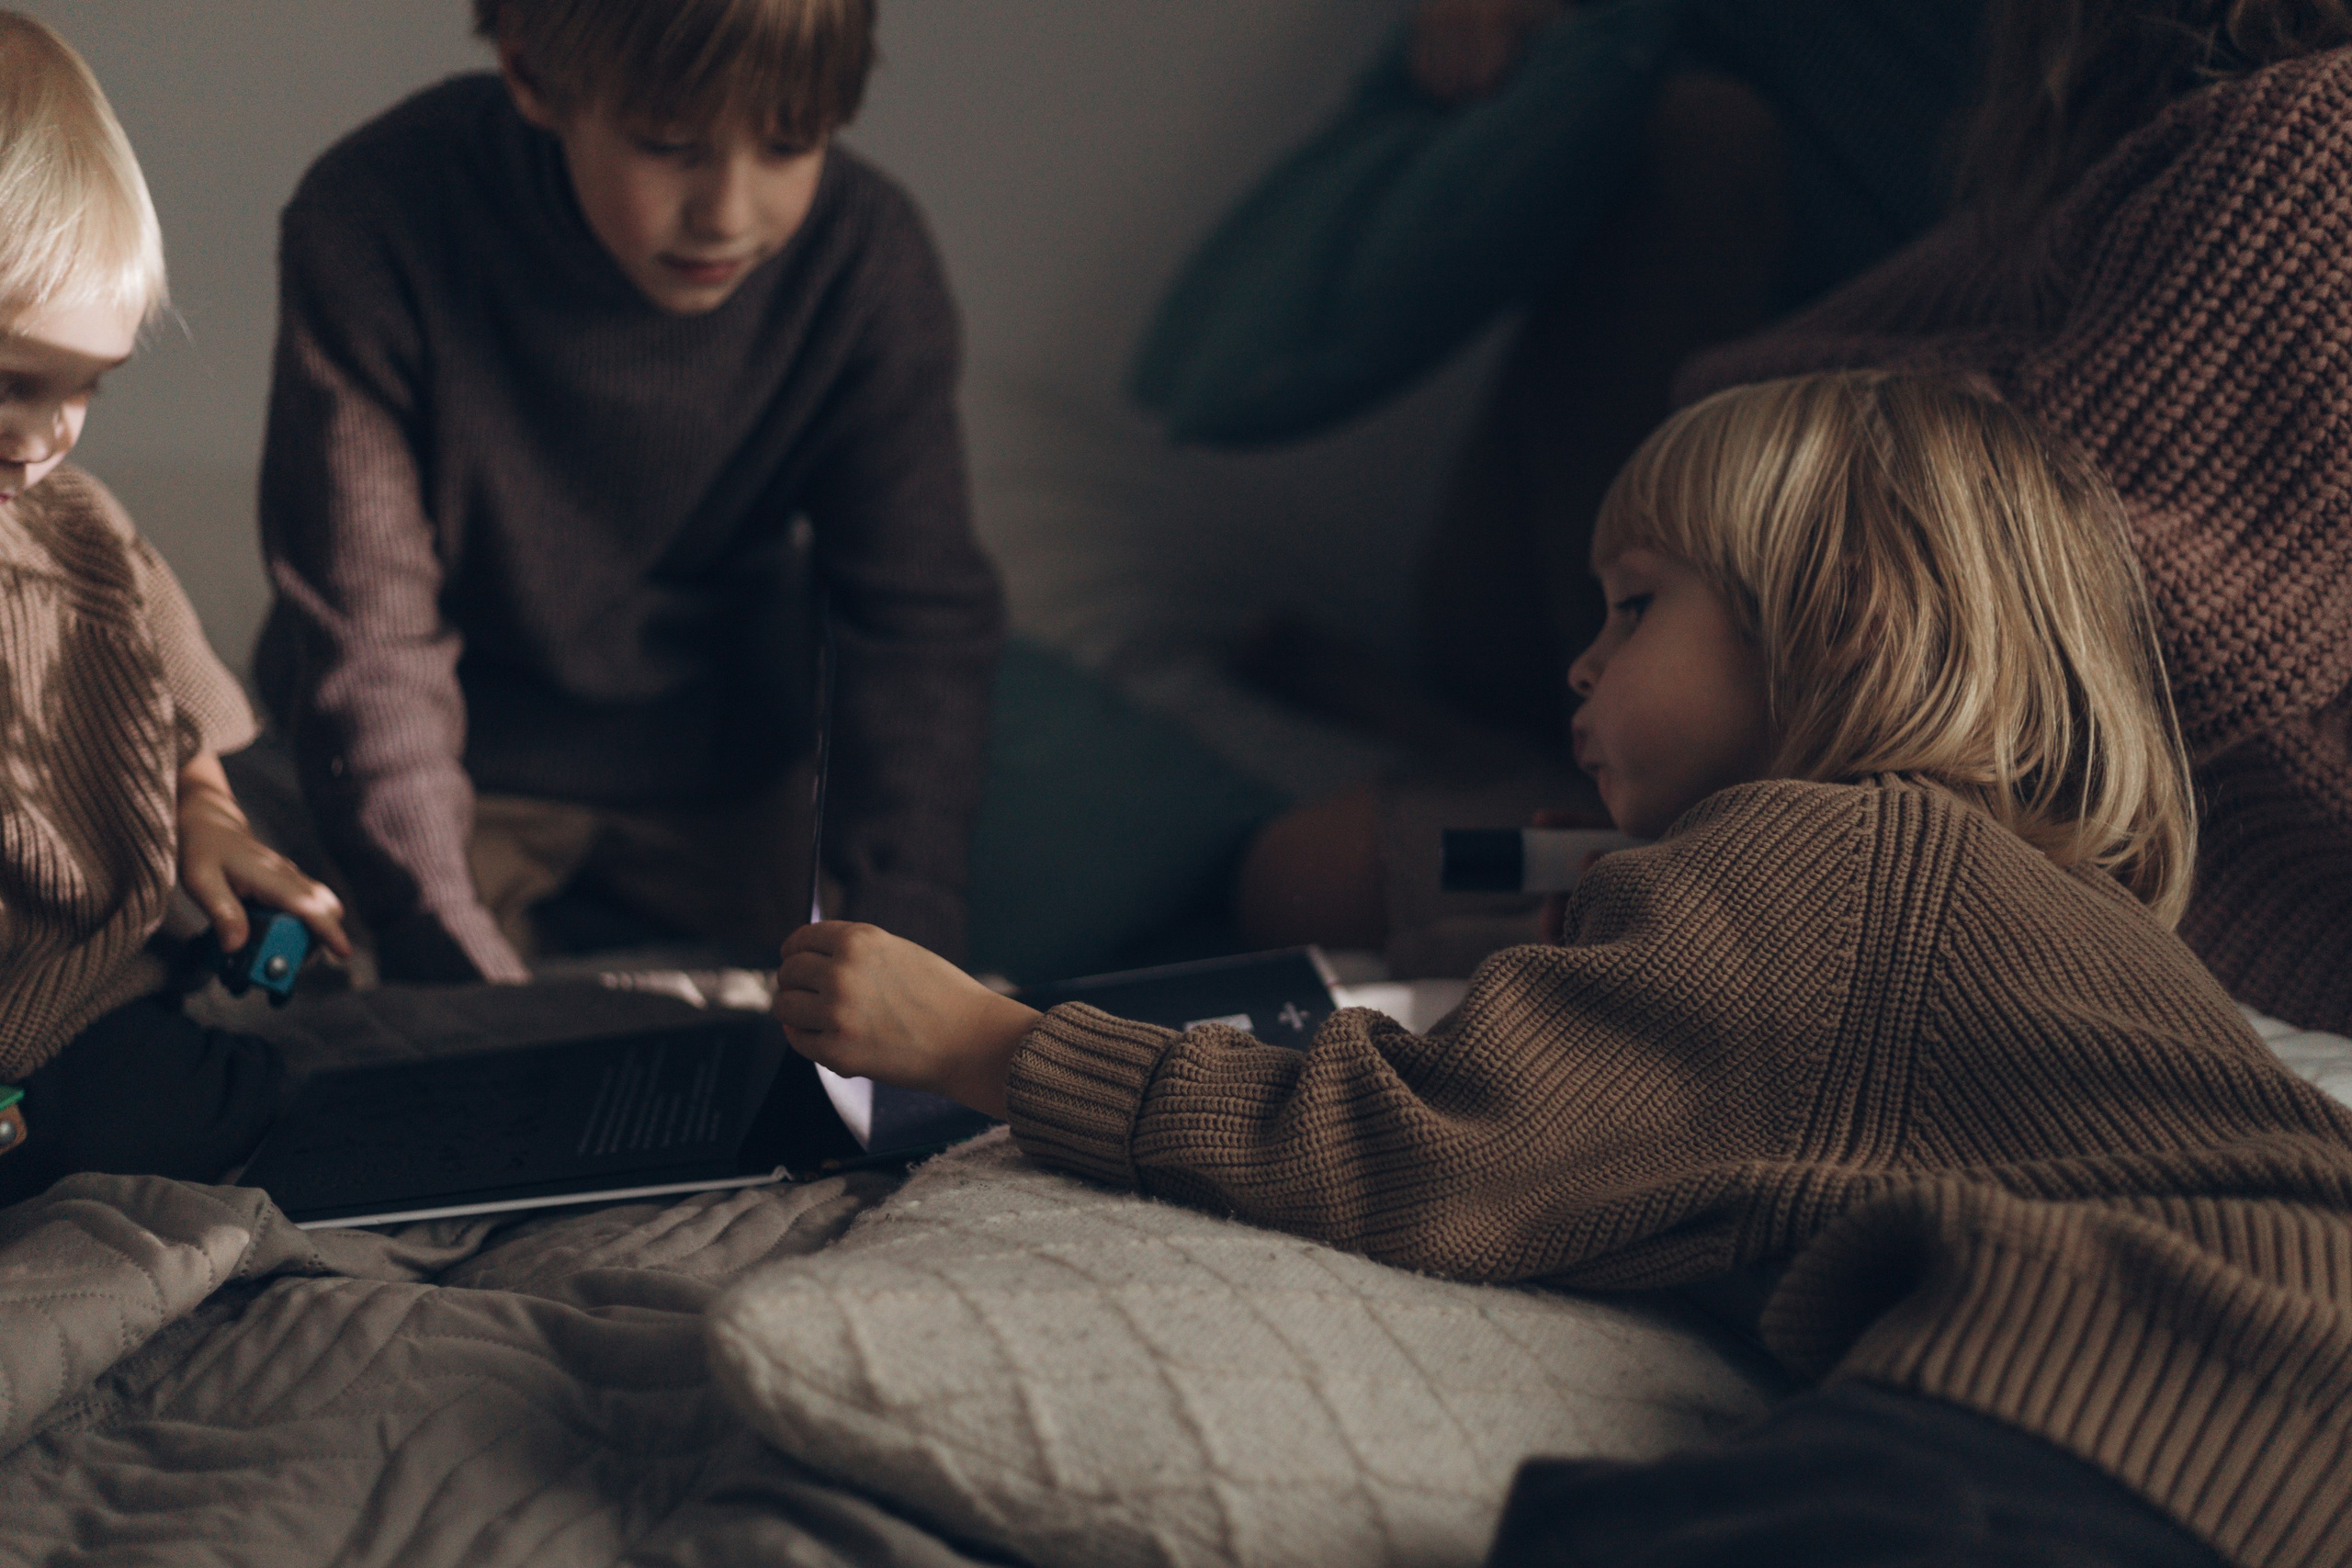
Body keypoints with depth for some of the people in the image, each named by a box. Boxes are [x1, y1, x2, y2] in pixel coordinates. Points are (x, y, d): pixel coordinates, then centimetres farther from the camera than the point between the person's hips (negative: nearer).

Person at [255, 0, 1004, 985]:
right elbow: (368, 644, -27)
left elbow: (919, 622, -12)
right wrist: (457, 966, -36)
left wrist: (904, 934, -24)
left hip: (715, 773, 3)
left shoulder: (871, 262, -20)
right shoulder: (370, 234, -29)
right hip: (448, 758, -2)